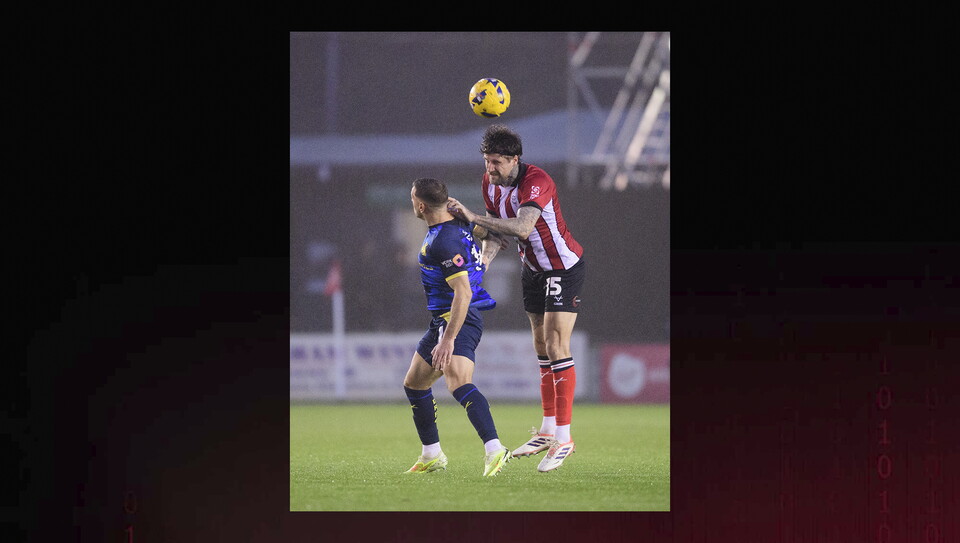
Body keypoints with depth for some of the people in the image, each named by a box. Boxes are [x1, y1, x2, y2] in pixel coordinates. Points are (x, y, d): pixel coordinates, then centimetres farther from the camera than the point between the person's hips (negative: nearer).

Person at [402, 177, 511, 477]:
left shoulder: (445, 241, -22)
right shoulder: (457, 222, 8)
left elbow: (463, 293, -27)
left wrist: (448, 339, -29)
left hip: (459, 320, -11)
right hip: (443, 319, 11)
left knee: (459, 383, -30)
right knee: (414, 383, 20)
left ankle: (494, 449, -44)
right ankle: (432, 455, 30)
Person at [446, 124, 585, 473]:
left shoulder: (537, 181, -28)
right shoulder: (490, 183, -3)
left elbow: (522, 226, -43)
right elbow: (497, 231, 4)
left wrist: (473, 217, -44)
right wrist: (484, 259, -16)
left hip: (564, 267, -8)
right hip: (532, 268, 8)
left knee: (556, 346, -14)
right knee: (542, 348, 11)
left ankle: (564, 438, -14)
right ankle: (548, 431, 18)